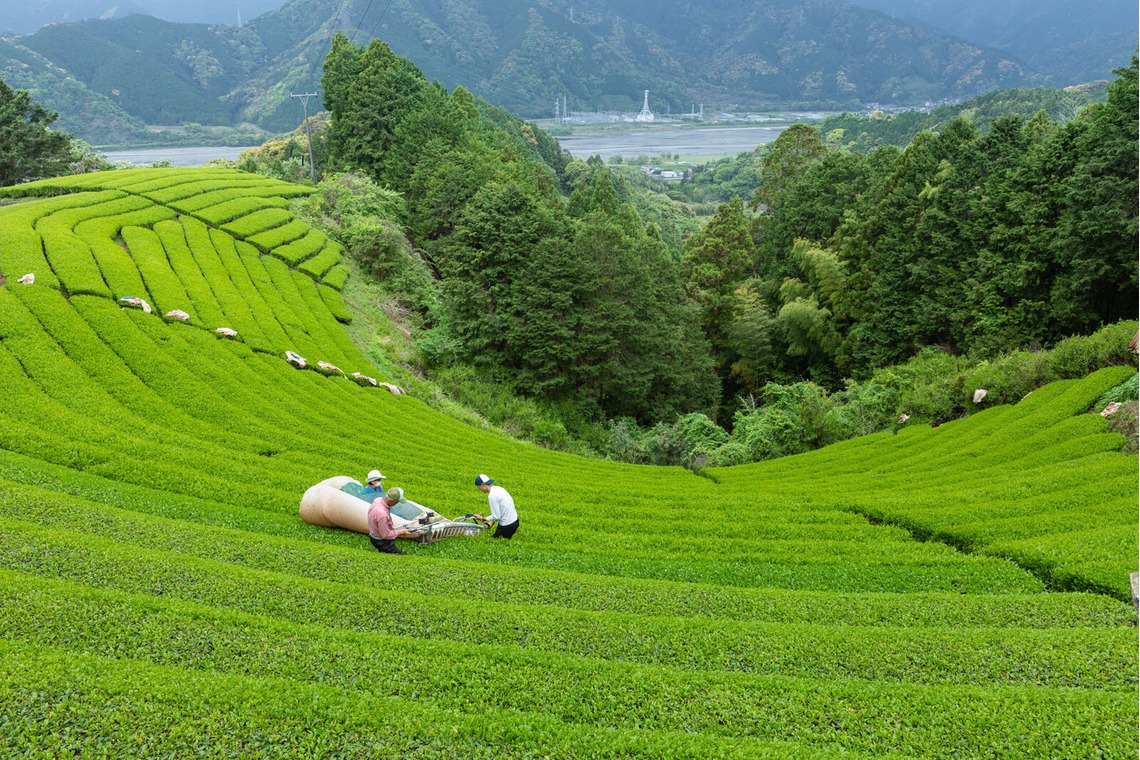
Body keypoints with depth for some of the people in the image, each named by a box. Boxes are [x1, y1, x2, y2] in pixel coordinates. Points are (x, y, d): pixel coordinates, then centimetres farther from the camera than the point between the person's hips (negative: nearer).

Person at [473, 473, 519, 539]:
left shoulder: (492, 496, -21)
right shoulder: (498, 488, 6)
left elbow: (496, 516, -18)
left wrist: (482, 518, -5)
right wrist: (492, 522, 11)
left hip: (507, 526, -9)